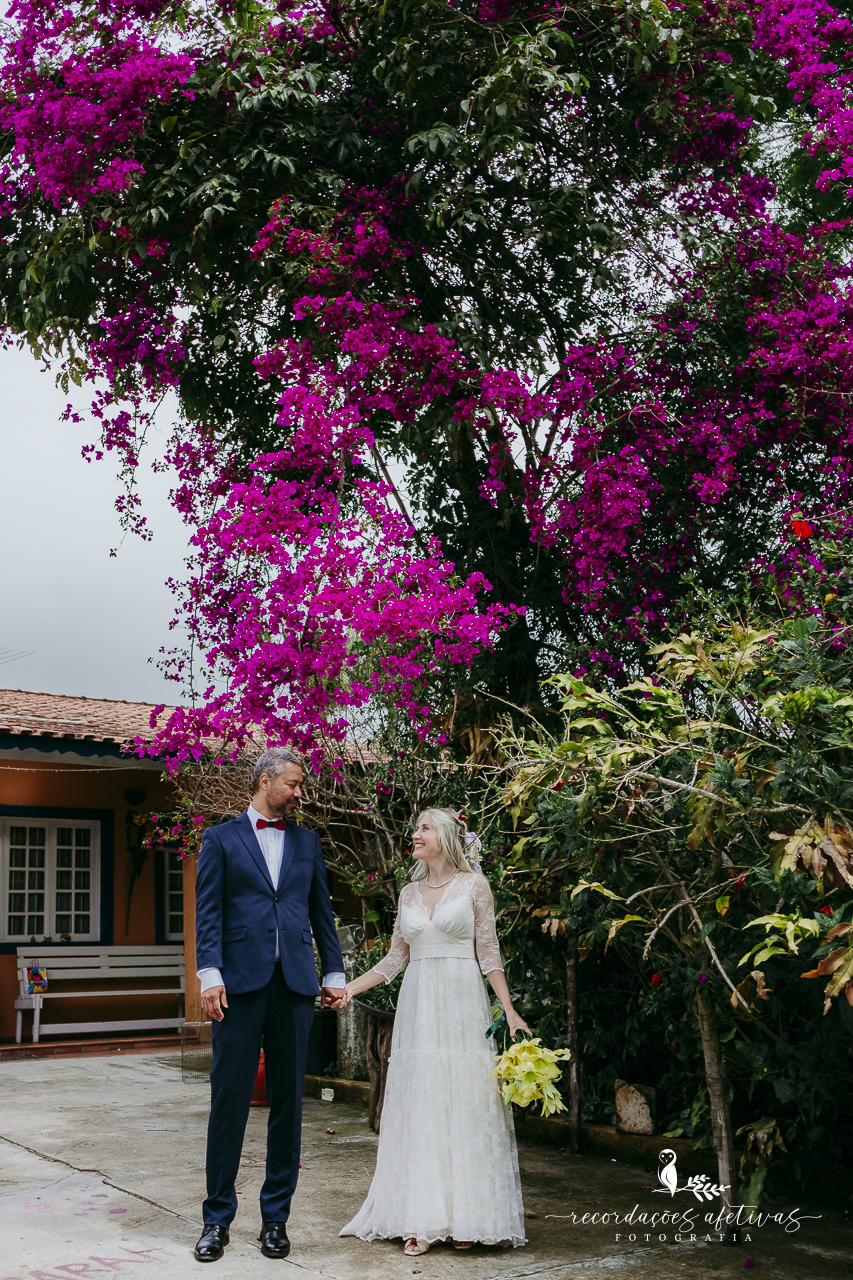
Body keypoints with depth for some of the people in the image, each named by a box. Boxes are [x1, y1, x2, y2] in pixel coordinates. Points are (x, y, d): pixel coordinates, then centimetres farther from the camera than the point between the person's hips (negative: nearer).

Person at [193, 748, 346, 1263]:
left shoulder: (307, 841, 15)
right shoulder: (222, 839, 6)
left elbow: (322, 911, 16)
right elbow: (209, 912, 0)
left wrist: (335, 973, 9)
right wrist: (211, 975, -10)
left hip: (295, 984, 3)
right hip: (241, 983, -3)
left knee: (288, 1100, 6)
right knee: (229, 1097, -1)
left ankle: (276, 1216, 16)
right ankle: (218, 1217, 11)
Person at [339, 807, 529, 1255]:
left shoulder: (474, 885, 1)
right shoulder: (409, 893, 12)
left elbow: (489, 954, 0)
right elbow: (396, 958, 15)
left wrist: (511, 1013, -7)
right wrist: (349, 988, 8)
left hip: (461, 1004, -4)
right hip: (417, 1005, 4)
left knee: (463, 1105, -2)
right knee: (418, 1109, 2)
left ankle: (465, 1217, 8)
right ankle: (421, 1221, 7)